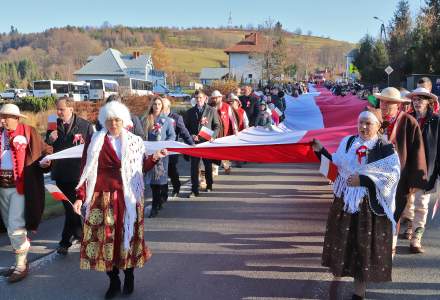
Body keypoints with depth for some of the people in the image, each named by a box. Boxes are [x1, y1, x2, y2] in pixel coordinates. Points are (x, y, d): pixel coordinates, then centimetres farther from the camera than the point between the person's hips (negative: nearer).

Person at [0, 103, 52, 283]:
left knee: (15, 227, -7)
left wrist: (44, 162, -14)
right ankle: (20, 262, 29)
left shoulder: (28, 132, -6)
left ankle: (22, 266, 8)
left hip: (20, 187, -6)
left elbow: (46, 151, 3)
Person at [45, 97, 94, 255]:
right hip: (60, 172, 4)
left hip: (77, 172, -4)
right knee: (68, 206, 13)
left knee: (72, 207, 1)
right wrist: (50, 139, -12)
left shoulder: (85, 126, -7)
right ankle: (78, 233, 29)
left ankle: (65, 241, 14)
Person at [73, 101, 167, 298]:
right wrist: (80, 197, -7)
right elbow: (86, 171, 0)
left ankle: (129, 276, 29)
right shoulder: (94, 141, 0)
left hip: (128, 198, 1)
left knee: (128, 235, 8)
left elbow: (142, 168, 7)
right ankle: (113, 280, 22)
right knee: (105, 236, 4)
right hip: (102, 198, 0)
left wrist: (154, 158, -10)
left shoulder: (135, 141, 5)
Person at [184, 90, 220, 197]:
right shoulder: (190, 112, 8)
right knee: (194, 166, -2)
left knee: (208, 165, 12)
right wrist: (191, 136, -9)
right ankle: (194, 190, 2)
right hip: (194, 143, 1)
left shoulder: (211, 110, 3)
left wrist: (213, 136, -12)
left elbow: (217, 126, 4)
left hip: (207, 142, -1)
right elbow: (185, 127, 9)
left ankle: (209, 185, 30)